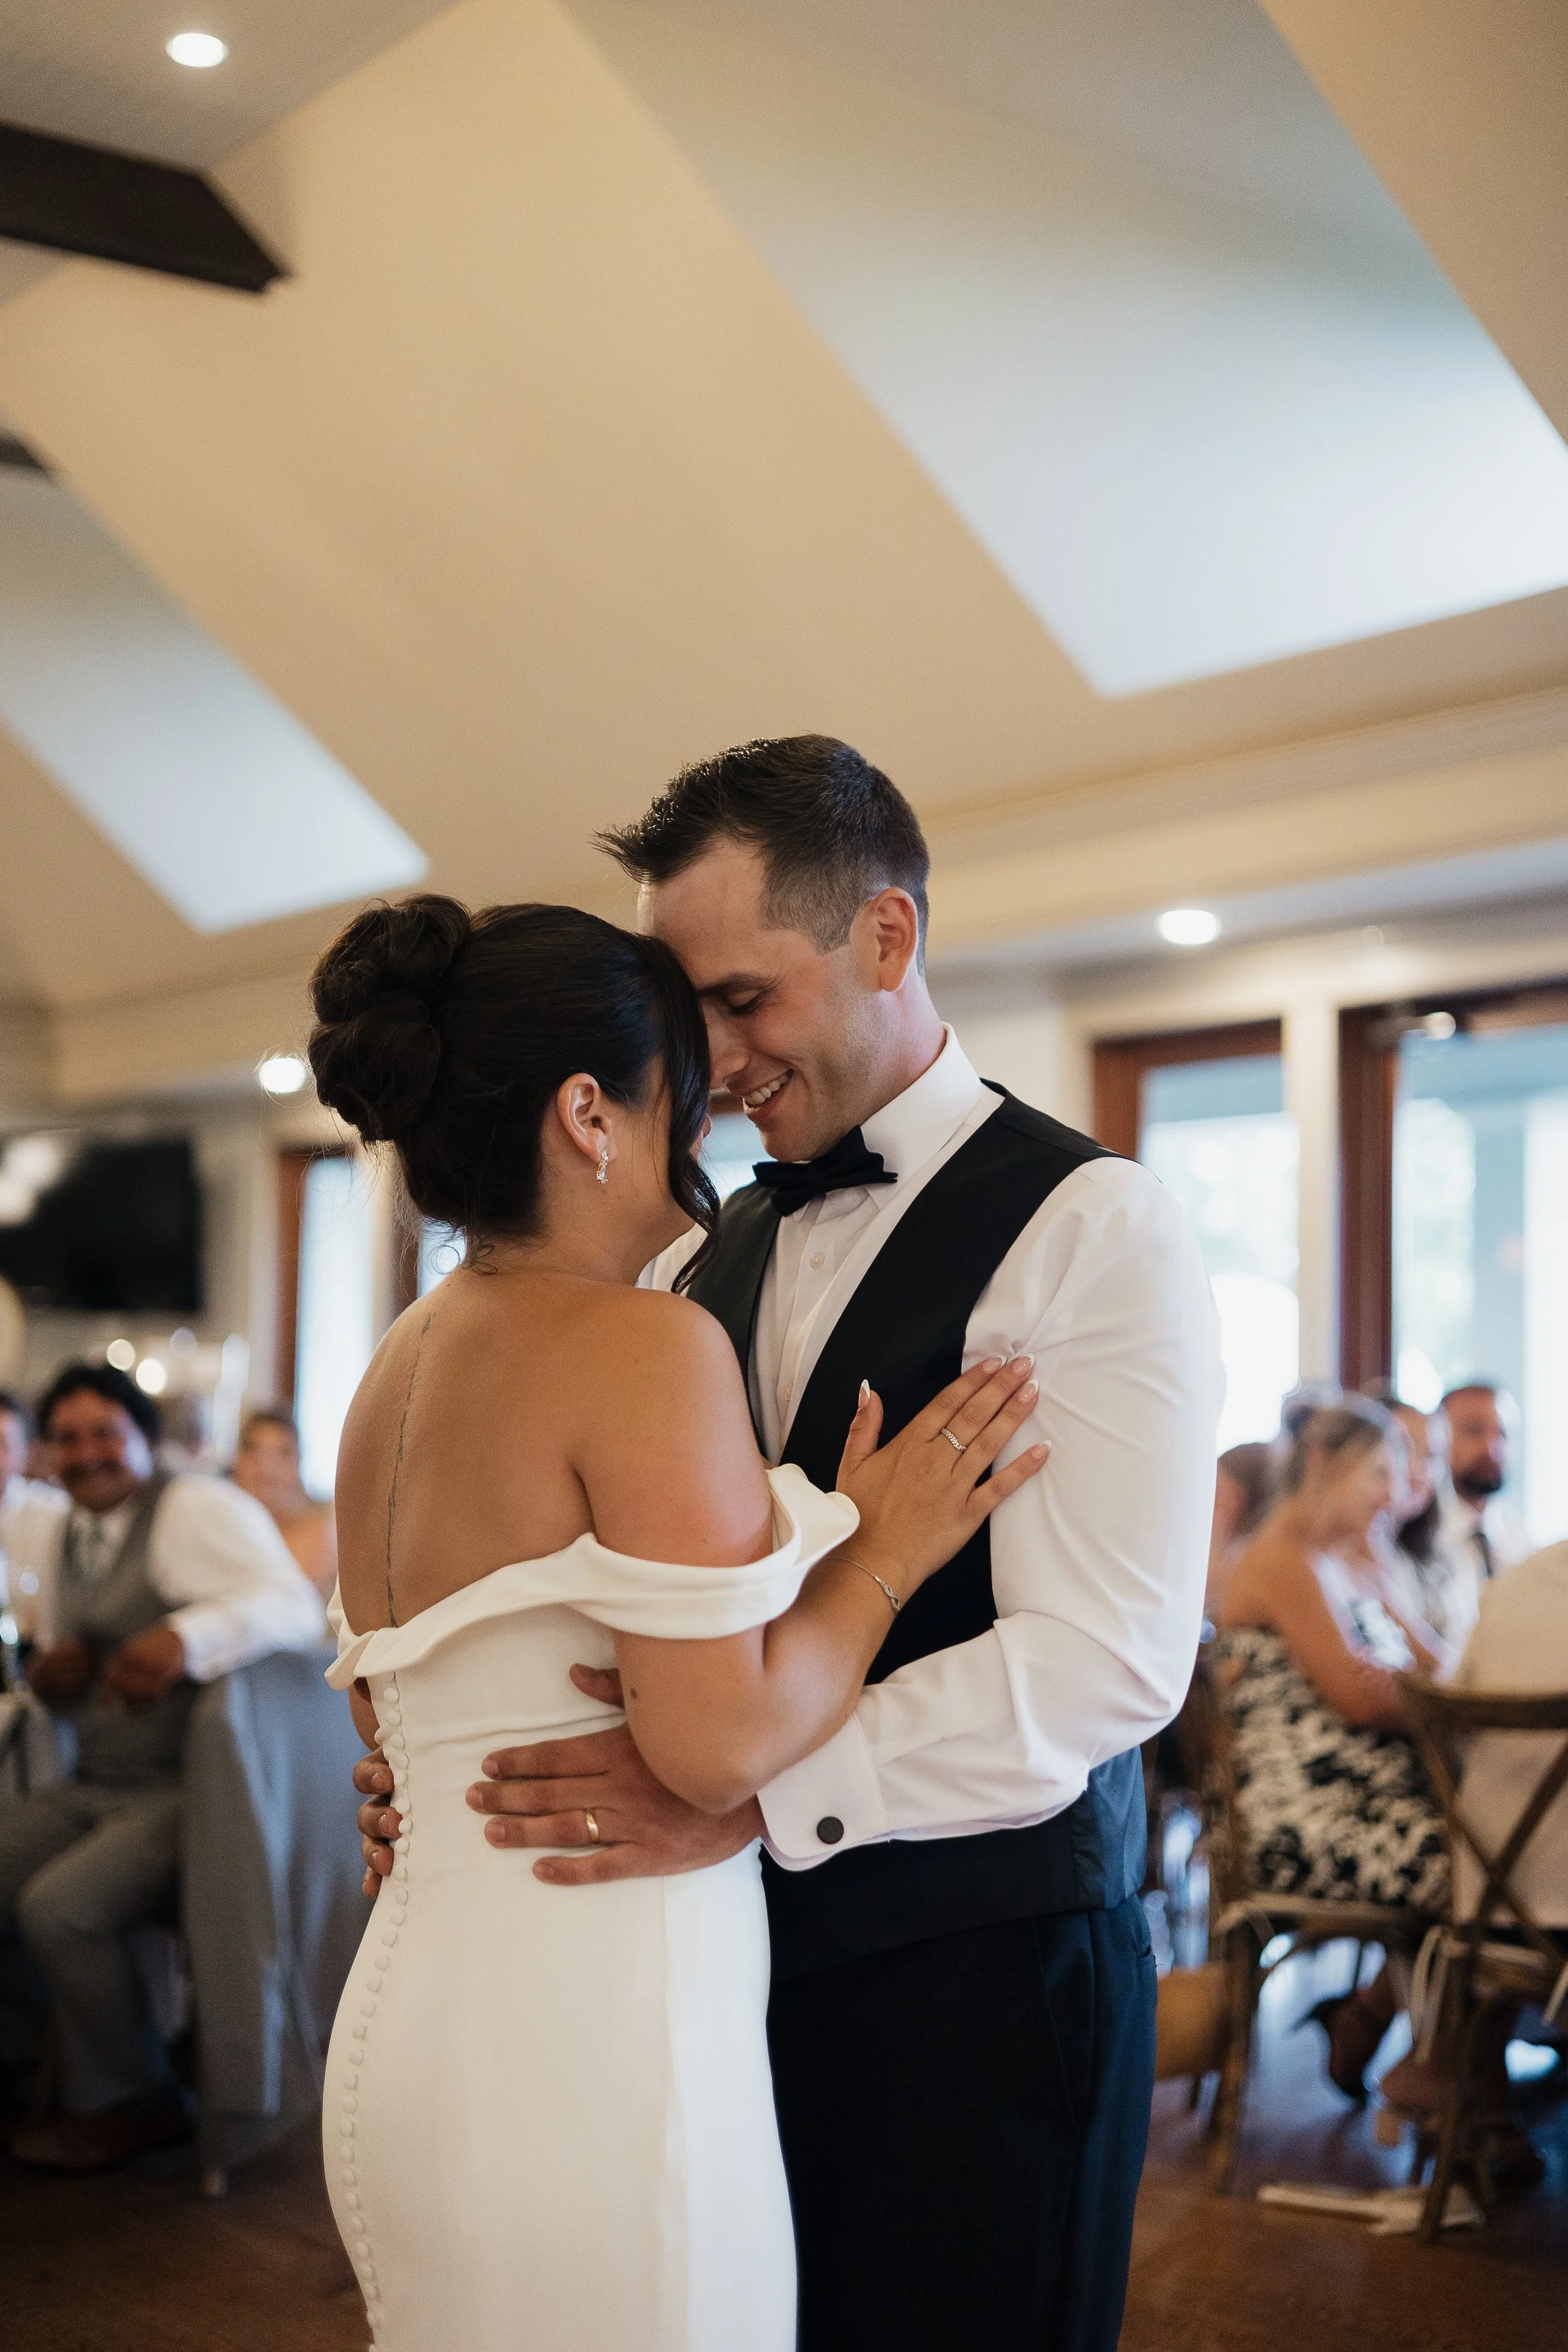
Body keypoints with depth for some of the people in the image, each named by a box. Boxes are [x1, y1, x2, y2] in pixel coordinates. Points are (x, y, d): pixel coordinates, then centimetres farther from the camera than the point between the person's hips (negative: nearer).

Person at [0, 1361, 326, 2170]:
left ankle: (128, 2104, -2)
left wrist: (187, 1638, -39)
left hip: (183, 1792, -8)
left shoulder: (196, 1510, -9)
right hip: (91, 1789, 8)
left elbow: (294, 1608, -22)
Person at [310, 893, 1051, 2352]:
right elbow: (722, 1742, -20)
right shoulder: (646, 1345, -16)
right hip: (589, 2041, -9)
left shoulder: (401, 1365, 11)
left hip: (416, 2003, 9)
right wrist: (880, 1558, -6)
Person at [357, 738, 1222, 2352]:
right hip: (736, 1956, 6)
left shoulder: (1089, 1226, -11)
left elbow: (1107, 1658, -19)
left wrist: (757, 1787, -26)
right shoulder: (706, 1261, 11)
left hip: (978, 1973, -6)